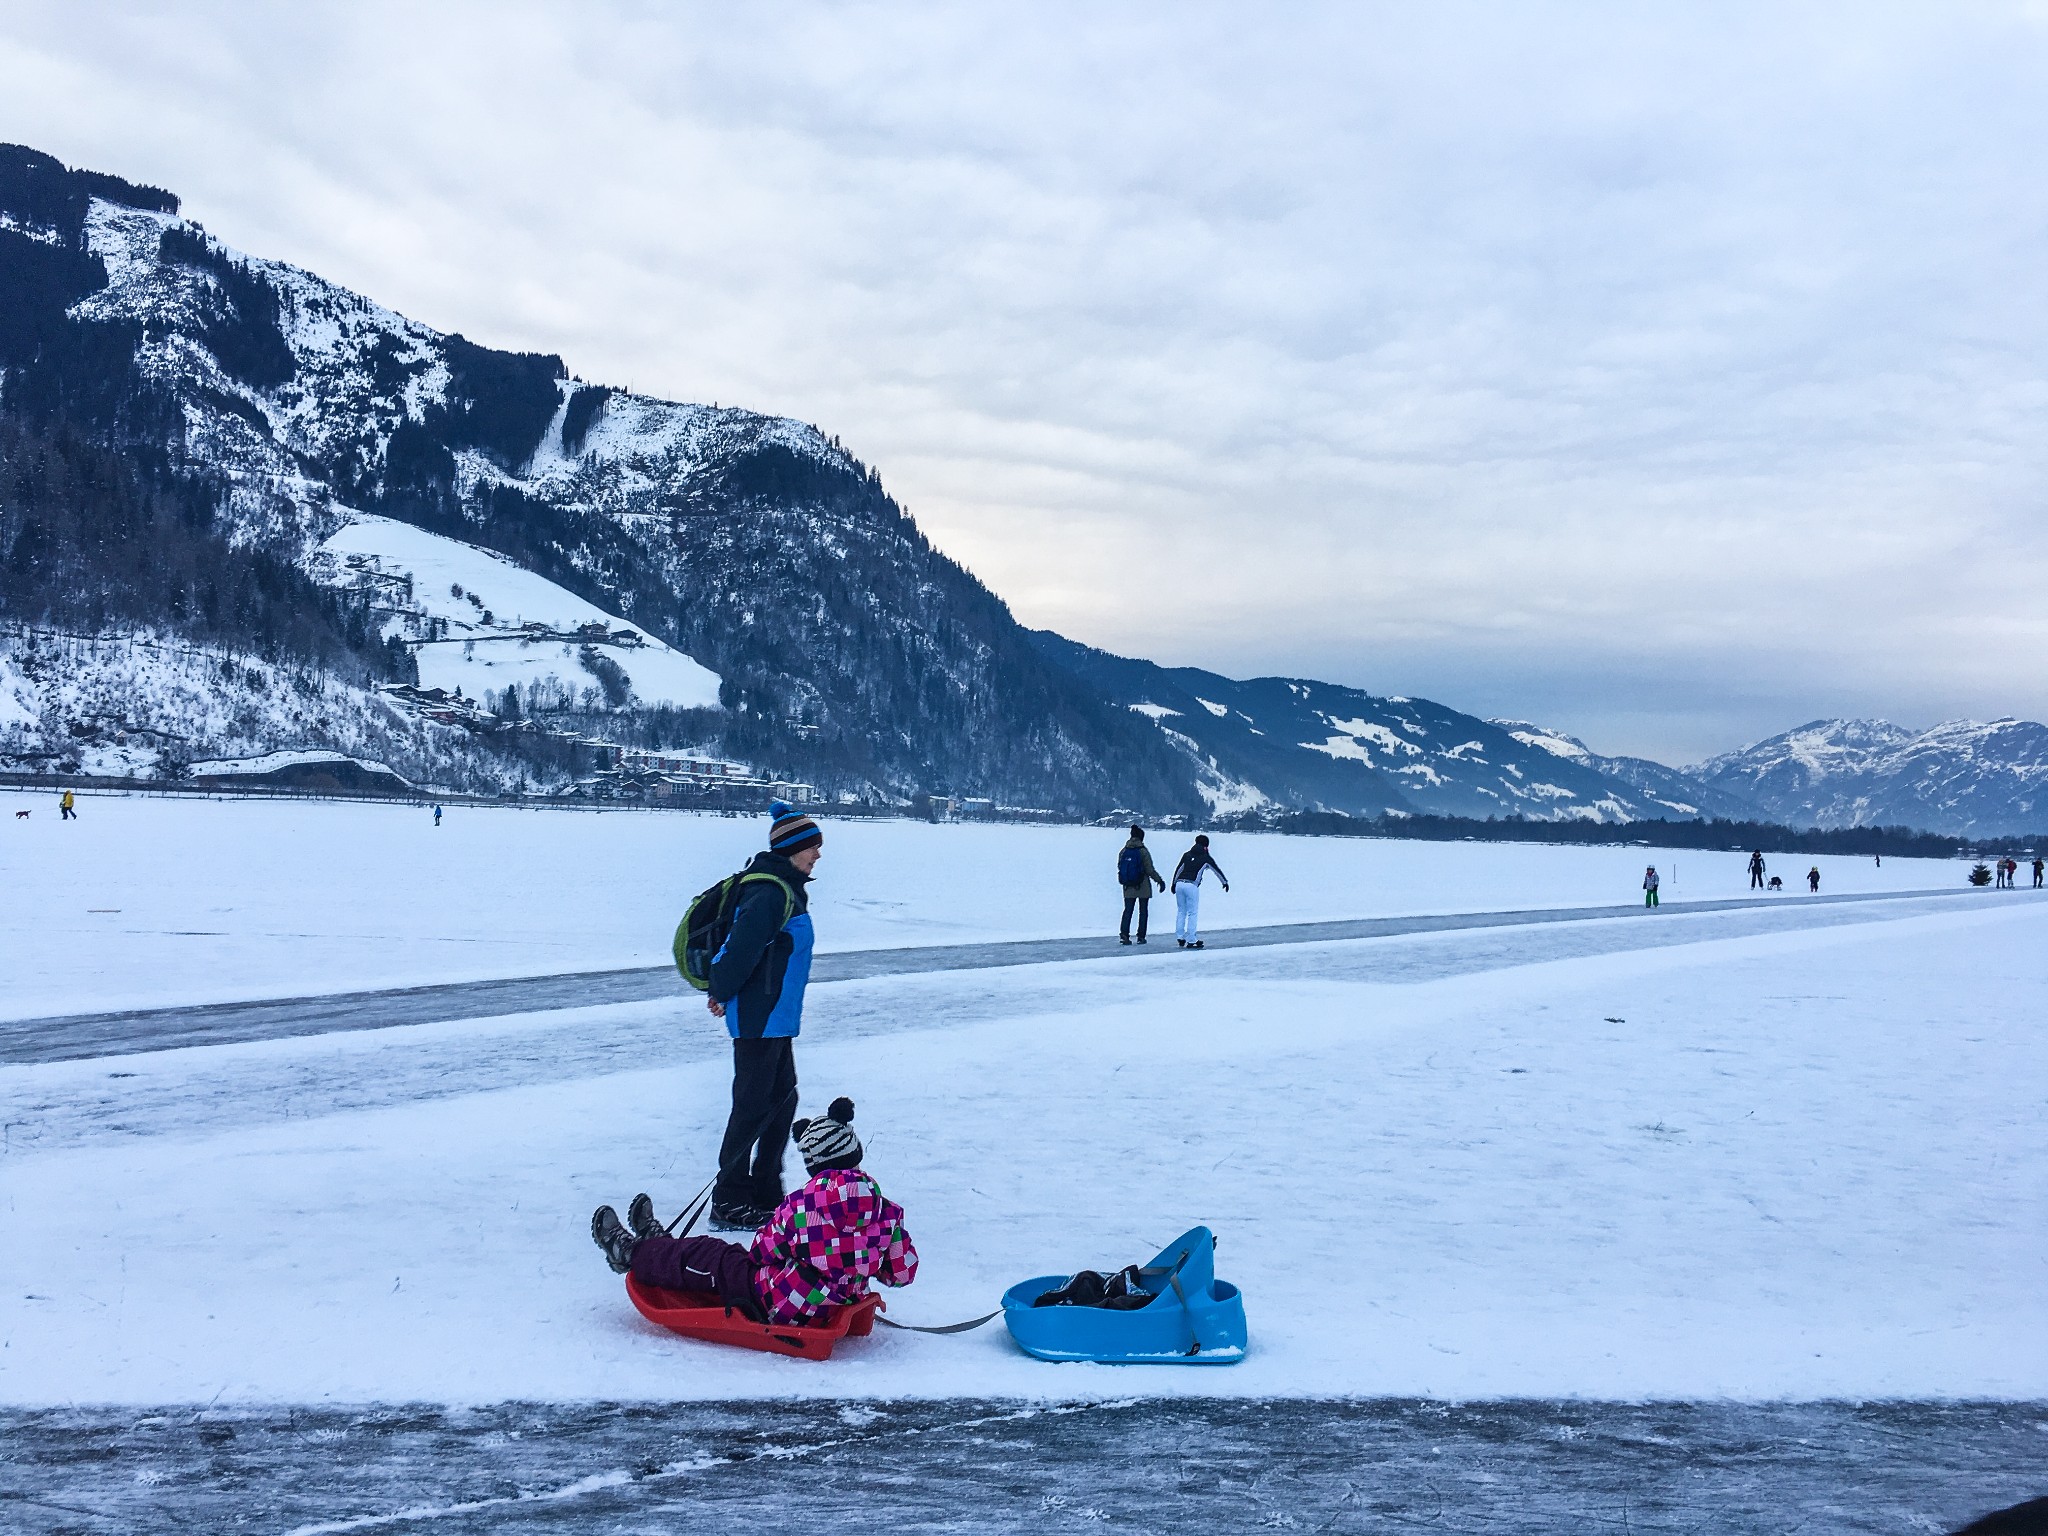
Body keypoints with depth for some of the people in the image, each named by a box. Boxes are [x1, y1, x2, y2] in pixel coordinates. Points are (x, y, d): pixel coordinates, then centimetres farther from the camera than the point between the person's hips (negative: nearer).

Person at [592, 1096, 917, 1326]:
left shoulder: (808, 1200, -23)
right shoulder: (880, 1203, -9)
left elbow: (763, 1250, -10)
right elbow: (903, 1269, -3)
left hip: (783, 1308, -7)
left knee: (708, 1258, 14)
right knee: (722, 1253, 26)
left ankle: (631, 1253, 39)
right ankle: (658, 1243, 50)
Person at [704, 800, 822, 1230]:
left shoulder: (785, 889, 13)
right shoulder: (771, 894, -20)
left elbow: (743, 946, 19)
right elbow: (742, 948, -25)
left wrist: (723, 992, 15)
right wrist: (723, 995, -13)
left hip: (775, 1018, 10)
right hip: (758, 1020, -10)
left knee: (782, 1099, 15)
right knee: (753, 1106, -3)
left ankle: (766, 1194, 25)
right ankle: (729, 1204, 6)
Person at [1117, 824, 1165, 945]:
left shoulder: (1123, 851, 1)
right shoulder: (1143, 851, -12)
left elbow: (1119, 867, 7)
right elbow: (1150, 870, -12)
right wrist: (1159, 880, -2)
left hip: (1128, 887, 3)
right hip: (1143, 887, -3)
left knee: (1127, 910, 7)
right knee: (1143, 911, 8)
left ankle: (1123, 934, -10)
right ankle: (1141, 936, 7)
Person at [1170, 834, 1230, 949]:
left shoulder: (1187, 854, 17)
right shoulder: (1205, 858, 8)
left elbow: (1178, 869, 15)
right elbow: (1217, 870, 18)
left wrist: (1174, 883, 21)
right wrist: (1225, 882, 31)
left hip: (1179, 884, 4)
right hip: (1192, 885, -4)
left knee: (1181, 911, 15)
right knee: (1193, 913, 1)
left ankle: (1179, 937, 15)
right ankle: (1191, 940, 0)